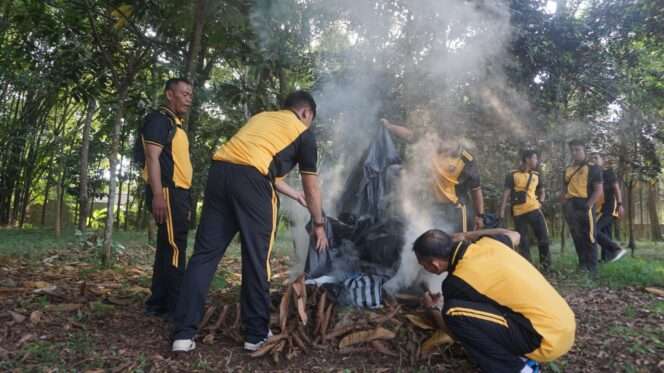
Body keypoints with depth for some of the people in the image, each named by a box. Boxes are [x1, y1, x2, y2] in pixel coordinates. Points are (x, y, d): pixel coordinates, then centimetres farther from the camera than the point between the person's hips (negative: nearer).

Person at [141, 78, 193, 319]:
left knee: (168, 247, 12)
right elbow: (152, 157, -16)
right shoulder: (159, 119, -6)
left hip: (178, 192, 10)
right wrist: (158, 194, -24)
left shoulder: (176, 124, 24)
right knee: (174, 247, -11)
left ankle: (158, 303, 19)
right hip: (167, 191, -10)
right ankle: (174, 306, -6)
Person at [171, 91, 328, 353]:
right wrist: (319, 224, 32)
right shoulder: (303, 131, 18)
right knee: (256, 259, 4)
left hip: (220, 170, 6)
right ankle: (257, 335, 15)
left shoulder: (260, 117, 35)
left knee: (205, 253, 7)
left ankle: (184, 334, 9)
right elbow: (311, 187, 20)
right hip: (250, 178, -5)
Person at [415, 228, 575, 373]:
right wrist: (469, 235, 28)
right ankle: (524, 358, 16)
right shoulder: (487, 243, 3)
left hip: (548, 339, -8)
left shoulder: (457, 282, -14)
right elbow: (514, 235, 29)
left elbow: (456, 320, 7)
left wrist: (432, 307, 27)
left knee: (454, 312, -17)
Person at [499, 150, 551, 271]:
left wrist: (540, 202, 5)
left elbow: (541, 191, 25)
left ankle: (546, 264, 14)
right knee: (522, 240, 5)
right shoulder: (513, 175, -3)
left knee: (543, 236, 0)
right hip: (519, 212, -3)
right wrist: (502, 211, -10)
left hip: (534, 209, 3)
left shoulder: (537, 175, 11)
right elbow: (506, 193, -4)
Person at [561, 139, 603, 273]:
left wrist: (588, 205, -14)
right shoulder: (568, 170, 17)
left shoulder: (592, 168, 0)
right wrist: (565, 205, 9)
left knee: (589, 238, -4)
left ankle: (592, 267, 3)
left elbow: (599, 190, -6)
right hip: (571, 208, 6)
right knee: (577, 238, 10)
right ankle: (582, 265, 19)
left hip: (584, 206, -6)